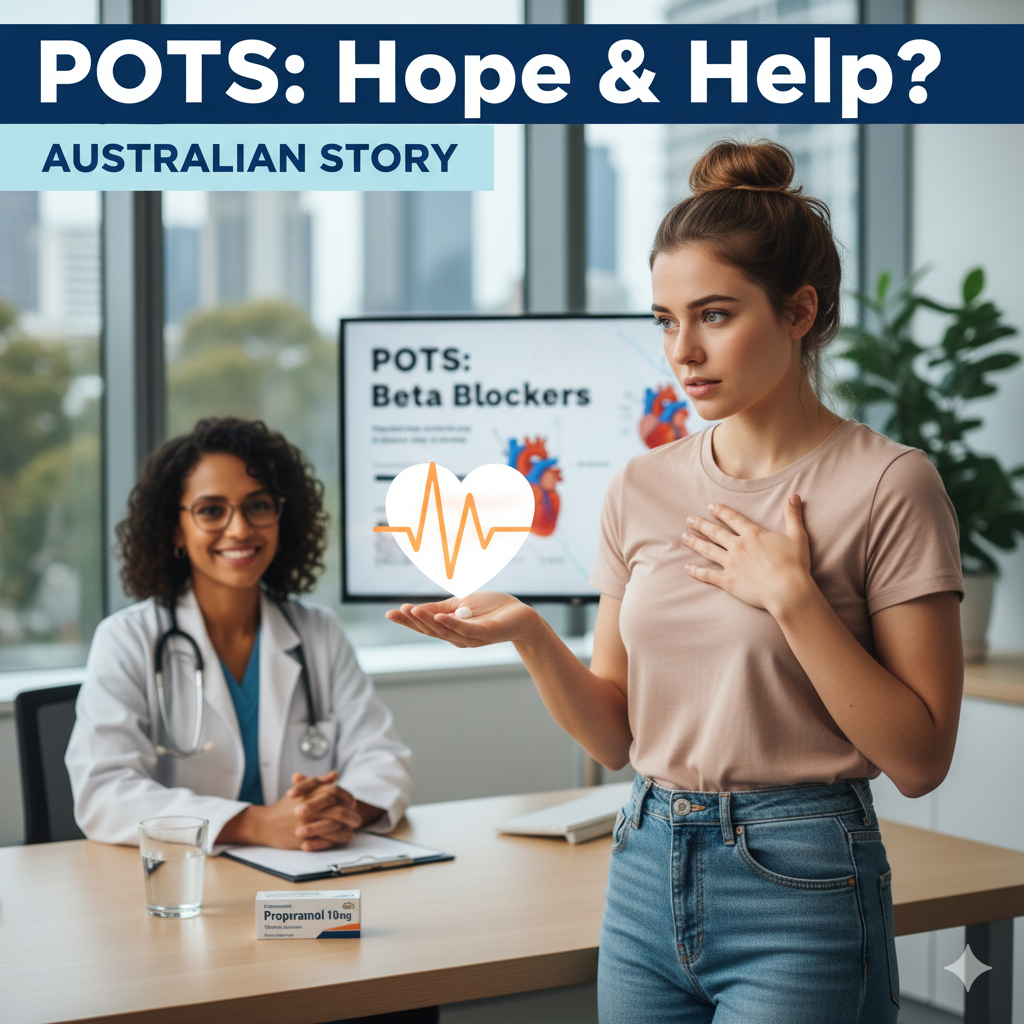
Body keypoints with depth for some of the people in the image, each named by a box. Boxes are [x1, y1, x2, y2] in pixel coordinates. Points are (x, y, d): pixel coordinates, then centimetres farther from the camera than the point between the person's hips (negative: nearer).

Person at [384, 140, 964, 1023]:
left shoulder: (886, 484, -9)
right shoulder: (642, 489, 6)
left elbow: (920, 760, -11)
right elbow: (616, 736, 8)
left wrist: (792, 595, -17)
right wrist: (529, 635, -9)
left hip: (801, 890, -5)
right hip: (647, 875, 5)